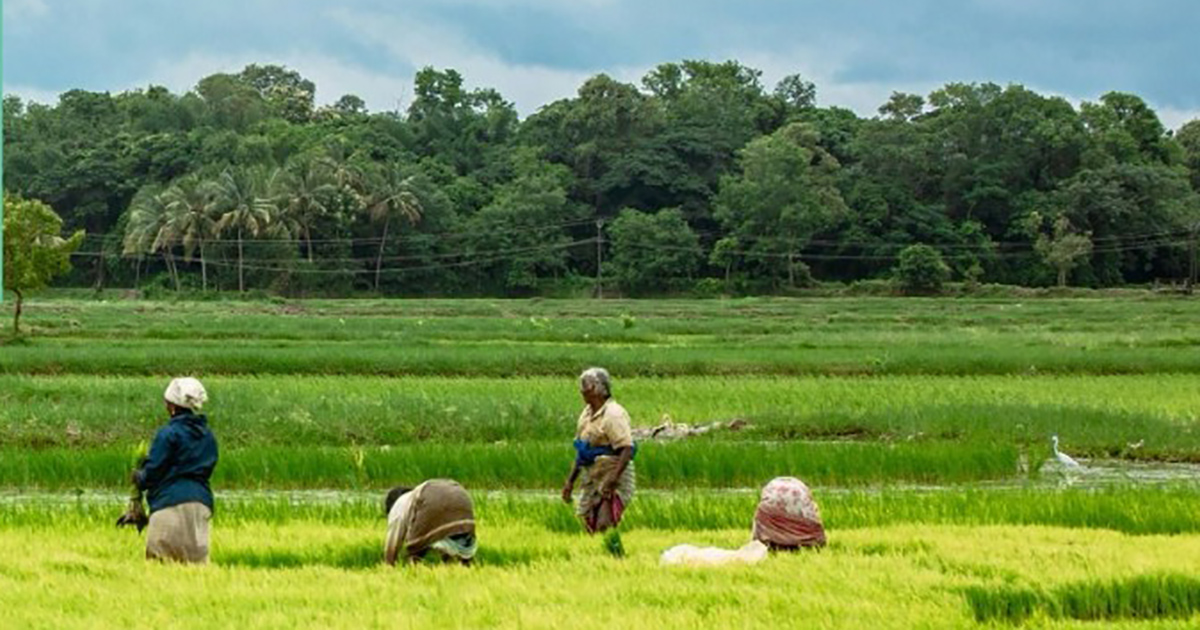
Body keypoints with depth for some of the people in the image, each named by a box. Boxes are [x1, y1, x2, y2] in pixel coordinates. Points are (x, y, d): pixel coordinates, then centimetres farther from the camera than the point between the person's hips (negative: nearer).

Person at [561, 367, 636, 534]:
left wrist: (612, 479, -29)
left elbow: (627, 450, -23)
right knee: (590, 527, 8)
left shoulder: (613, 414, -16)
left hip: (612, 483, -9)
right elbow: (580, 451, 20)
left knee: (604, 527, -15)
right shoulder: (586, 413, 12)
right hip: (591, 481, 9)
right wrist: (570, 481, 16)